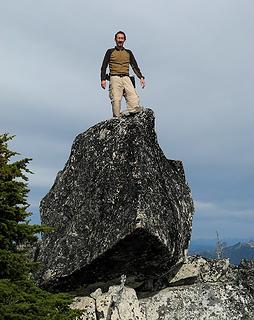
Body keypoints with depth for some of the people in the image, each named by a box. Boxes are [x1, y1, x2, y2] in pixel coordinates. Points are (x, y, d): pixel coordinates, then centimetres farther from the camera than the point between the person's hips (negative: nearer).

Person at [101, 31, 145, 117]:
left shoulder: (128, 52, 22)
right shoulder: (110, 52, 15)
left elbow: (135, 66, 21)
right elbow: (104, 67, 10)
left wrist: (141, 77, 6)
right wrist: (103, 79, -4)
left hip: (126, 78, 3)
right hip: (115, 78, -3)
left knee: (134, 97, -19)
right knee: (116, 99, -14)